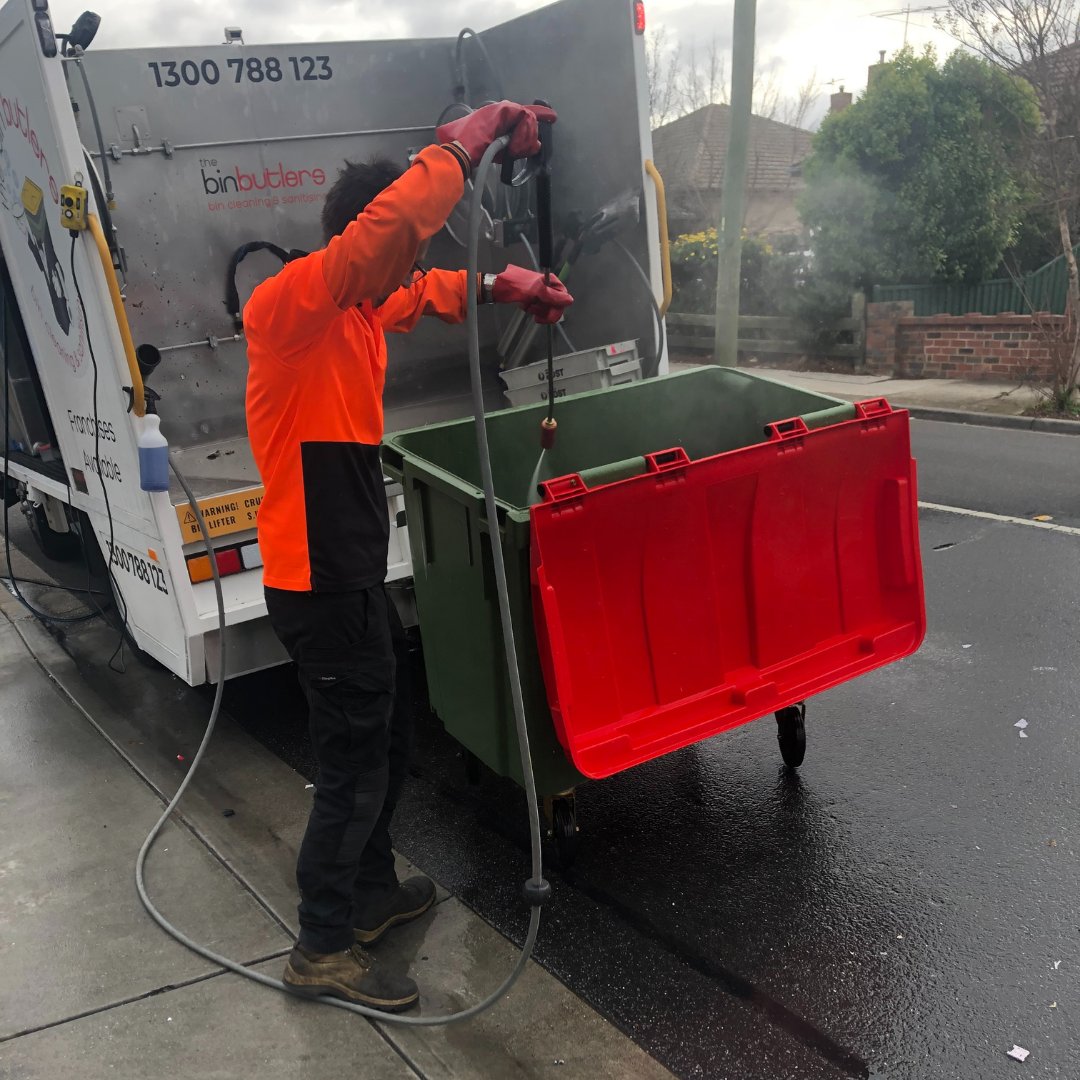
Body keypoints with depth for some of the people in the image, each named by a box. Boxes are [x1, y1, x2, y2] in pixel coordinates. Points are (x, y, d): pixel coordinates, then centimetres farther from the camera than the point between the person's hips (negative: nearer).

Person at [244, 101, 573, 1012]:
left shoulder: (360, 307, 7)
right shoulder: (291, 302, -19)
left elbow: (425, 289, 27)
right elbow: (389, 228, -36)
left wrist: (498, 284, 10)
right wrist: (466, 142, -26)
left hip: (353, 574, 9)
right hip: (321, 584, -9)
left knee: (384, 743, 22)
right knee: (355, 763, 3)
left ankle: (371, 888, 42)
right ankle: (323, 947, 22)